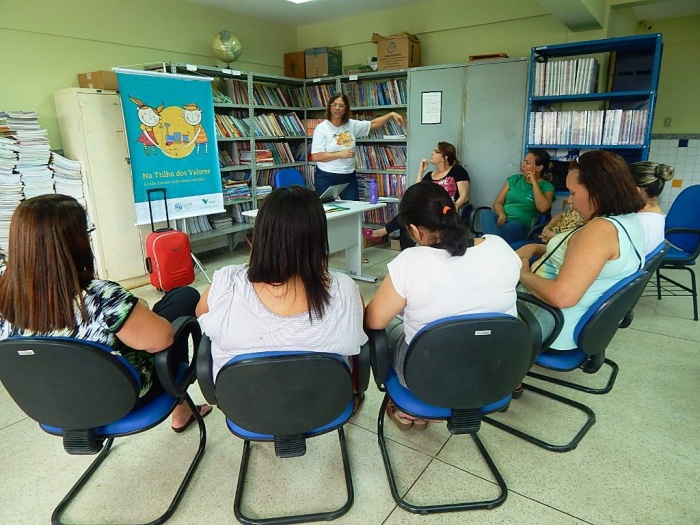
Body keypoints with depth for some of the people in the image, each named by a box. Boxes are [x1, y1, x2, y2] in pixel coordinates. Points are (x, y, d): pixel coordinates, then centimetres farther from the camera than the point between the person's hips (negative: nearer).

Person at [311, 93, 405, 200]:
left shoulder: (352, 125, 6)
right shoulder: (322, 128, -6)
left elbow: (373, 124, 12)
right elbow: (316, 156, -12)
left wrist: (391, 114, -1)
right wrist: (340, 154, -16)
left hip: (349, 176, 4)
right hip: (326, 177, -4)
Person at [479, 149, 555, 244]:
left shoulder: (546, 186, 7)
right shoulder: (514, 179, 17)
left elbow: (543, 208, -13)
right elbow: (498, 202, 12)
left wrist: (534, 182, -7)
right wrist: (501, 214, -12)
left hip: (520, 224, -4)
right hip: (502, 219, 4)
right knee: (486, 213, -34)